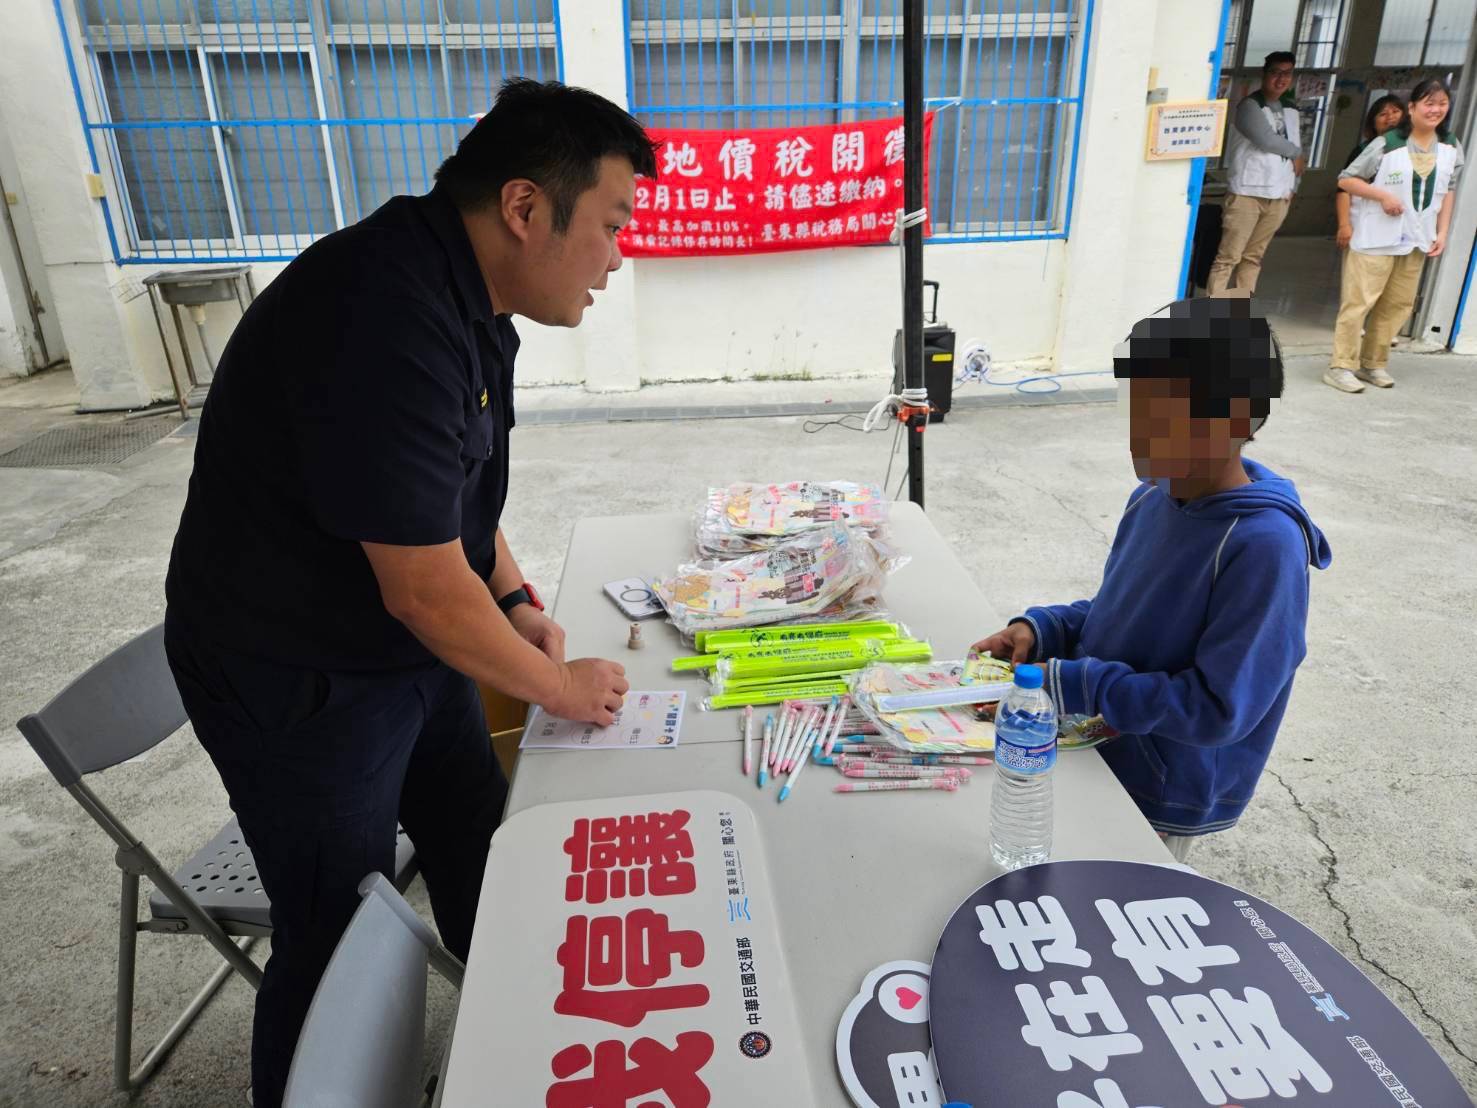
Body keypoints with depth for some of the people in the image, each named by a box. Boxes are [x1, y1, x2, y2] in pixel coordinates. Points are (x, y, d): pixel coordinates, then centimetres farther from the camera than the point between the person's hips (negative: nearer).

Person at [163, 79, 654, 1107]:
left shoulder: (468, 294, 0)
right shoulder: (387, 323, -31)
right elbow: (424, 588, -27)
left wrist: (516, 600, 4)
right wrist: (559, 687, -12)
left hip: (410, 650, 9)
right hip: (301, 683, -9)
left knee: (480, 849, 20)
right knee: (338, 941, 8)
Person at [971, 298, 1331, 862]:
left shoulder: (1264, 546, -27)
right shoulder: (1154, 497, -4)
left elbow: (1219, 709, -26)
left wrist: (1070, 685, -26)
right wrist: (1038, 630, -8)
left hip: (1159, 804, -6)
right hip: (1093, 747, 6)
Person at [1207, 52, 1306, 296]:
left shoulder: (1291, 109, 17)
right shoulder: (1250, 106, -4)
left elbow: (1296, 146, 21)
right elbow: (1266, 139, -16)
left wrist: (1292, 186, 10)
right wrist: (1296, 153, 0)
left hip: (1278, 196, 6)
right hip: (1247, 192, -6)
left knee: (1253, 256, 6)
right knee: (1229, 256, -10)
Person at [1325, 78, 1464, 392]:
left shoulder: (1451, 149, 7)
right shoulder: (1387, 144, -10)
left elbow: (1448, 192, 14)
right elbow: (1346, 180, -7)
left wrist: (1442, 233, 6)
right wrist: (1383, 195, -18)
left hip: (1417, 240, 6)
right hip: (1376, 237, -6)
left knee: (1398, 304, 9)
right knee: (1360, 301, -6)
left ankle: (1373, 364, 20)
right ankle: (1341, 366, -1)